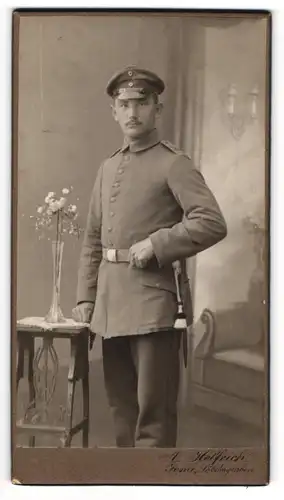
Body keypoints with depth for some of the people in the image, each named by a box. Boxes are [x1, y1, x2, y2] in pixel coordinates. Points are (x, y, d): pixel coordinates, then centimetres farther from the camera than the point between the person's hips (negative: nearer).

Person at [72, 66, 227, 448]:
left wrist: (156, 245, -15)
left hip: (151, 299, -7)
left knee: (153, 409, -4)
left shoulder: (173, 164, -3)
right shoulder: (108, 168, 18)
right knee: (121, 404, 15)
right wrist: (85, 297, 12)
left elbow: (213, 223, -13)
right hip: (109, 302, 7)